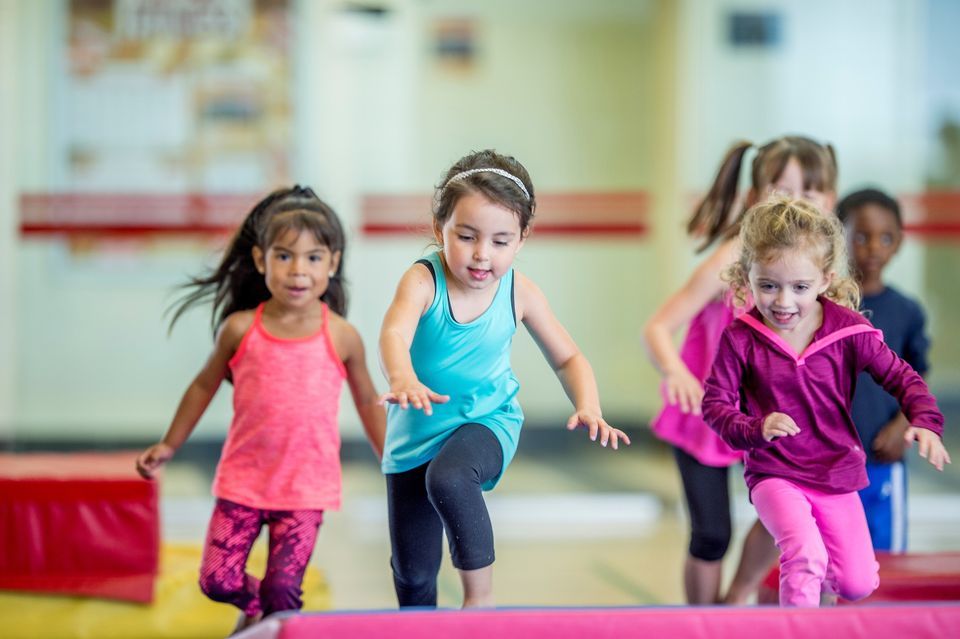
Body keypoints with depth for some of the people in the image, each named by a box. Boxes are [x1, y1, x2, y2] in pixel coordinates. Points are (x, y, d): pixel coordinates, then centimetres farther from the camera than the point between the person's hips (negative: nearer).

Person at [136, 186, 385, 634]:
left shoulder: (342, 337, -5)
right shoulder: (240, 329, -4)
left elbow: (368, 402, 10)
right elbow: (205, 386, 12)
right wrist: (169, 445, 18)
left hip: (307, 487, -1)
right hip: (243, 481, 1)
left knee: (283, 589, -7)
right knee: (217, 580, -2)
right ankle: (254, 605, 32)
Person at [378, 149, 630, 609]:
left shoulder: (520, 294, -12)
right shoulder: (423, 281, -21)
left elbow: (567, 358, 0)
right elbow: (394, 334, -41)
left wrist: (588, 408, -21)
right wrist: (403, 380, -64)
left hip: (486, 421, -1)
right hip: (418, 429, 1)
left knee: (448, 478, -35)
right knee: (412, 570, 5)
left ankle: (480, 594, -15)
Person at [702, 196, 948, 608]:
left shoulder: (848, 331, -10)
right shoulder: (740, 339, -13)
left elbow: (901, 377, -1)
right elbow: (716, 403, -8)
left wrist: (925, 422, -19)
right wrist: (755, 430, -27)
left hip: (837, 474, 3)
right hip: (774, 475, -3)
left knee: (858, 585, 3)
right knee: (805, 555, -30)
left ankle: (807, 569, 35)